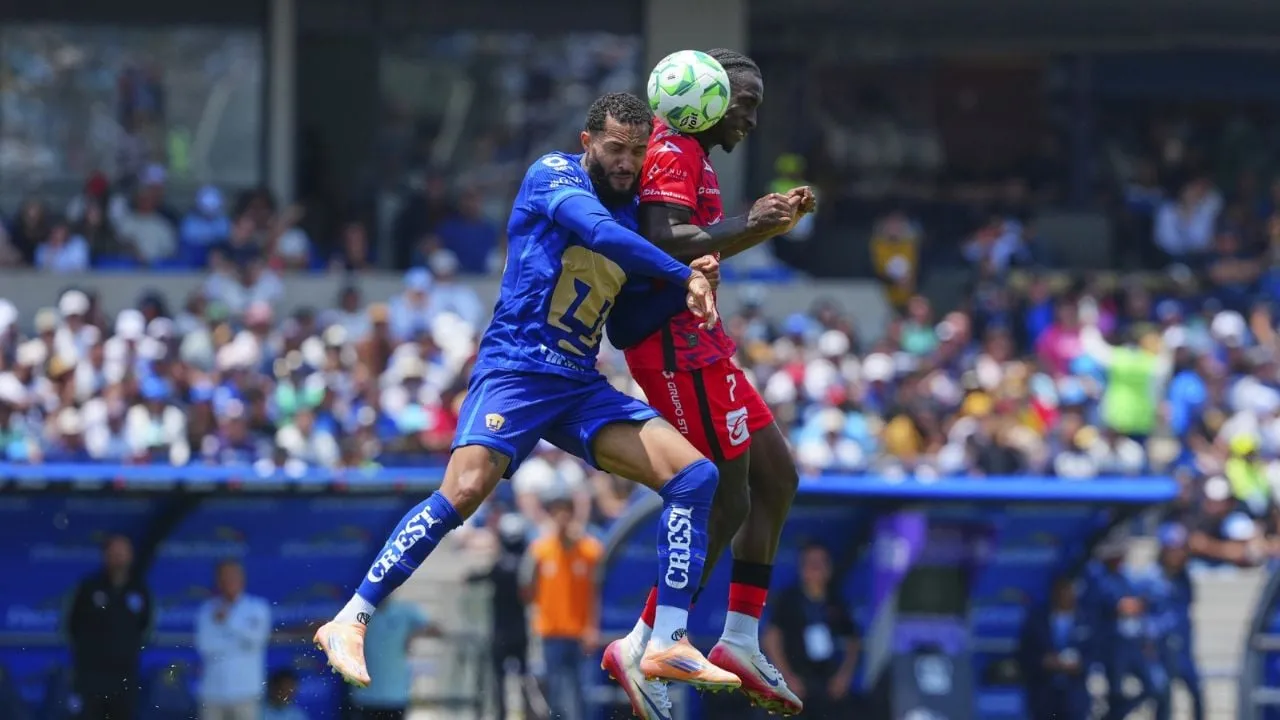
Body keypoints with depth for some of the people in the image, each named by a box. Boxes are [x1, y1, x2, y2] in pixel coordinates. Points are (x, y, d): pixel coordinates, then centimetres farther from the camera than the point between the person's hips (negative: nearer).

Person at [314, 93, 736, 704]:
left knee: (695, 476, -6)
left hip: (581, 385, 7)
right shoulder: (555, 173, -4)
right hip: (515, 371, -7)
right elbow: (600, 231, -23)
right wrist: (685, 275, -19)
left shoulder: (634, 212, 16)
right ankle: (349, 624, -15)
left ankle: (668, 646, -6)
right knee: (462, 493, -25)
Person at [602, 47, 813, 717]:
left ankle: (740, 642, 15)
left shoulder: (689, 153, 20)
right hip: (677, 342, -11)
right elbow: (665, 239, -25)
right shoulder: (674, 149, -11)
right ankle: (641, 650, -8)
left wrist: (768, 222, 21)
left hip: (692, 341, 11)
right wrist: (748, 225, -18)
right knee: (726, 502, -10)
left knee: (776, 477, 14)